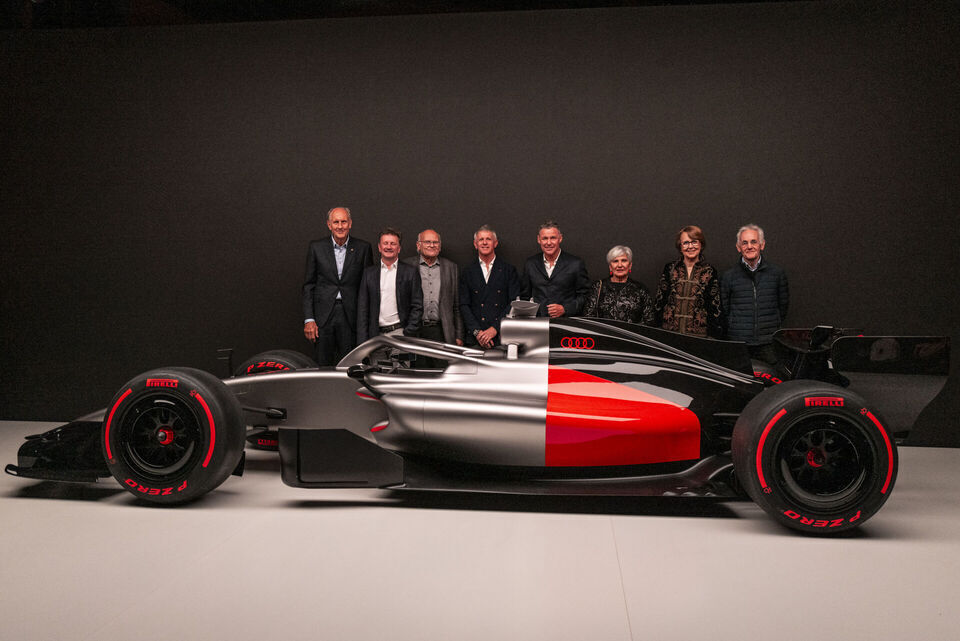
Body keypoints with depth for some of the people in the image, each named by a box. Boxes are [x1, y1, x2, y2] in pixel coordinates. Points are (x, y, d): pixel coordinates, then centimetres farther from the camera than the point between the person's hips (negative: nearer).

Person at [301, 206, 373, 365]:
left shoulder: (363, 248, 3)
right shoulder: (316, 248, 5)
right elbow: (308, 285, 5)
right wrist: (308, 319, -2)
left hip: (351, 316, 0)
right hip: (323, 316, 0)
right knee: (323, 366, 3)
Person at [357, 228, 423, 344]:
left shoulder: (411, 272, 6)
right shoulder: (369, 273, 12)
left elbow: (417, 307, 4)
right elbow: (362, 309, 9)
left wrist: (408, 335, -7)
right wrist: (362, 341, 1)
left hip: (400, 332, -2)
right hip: (377, 334, 2)